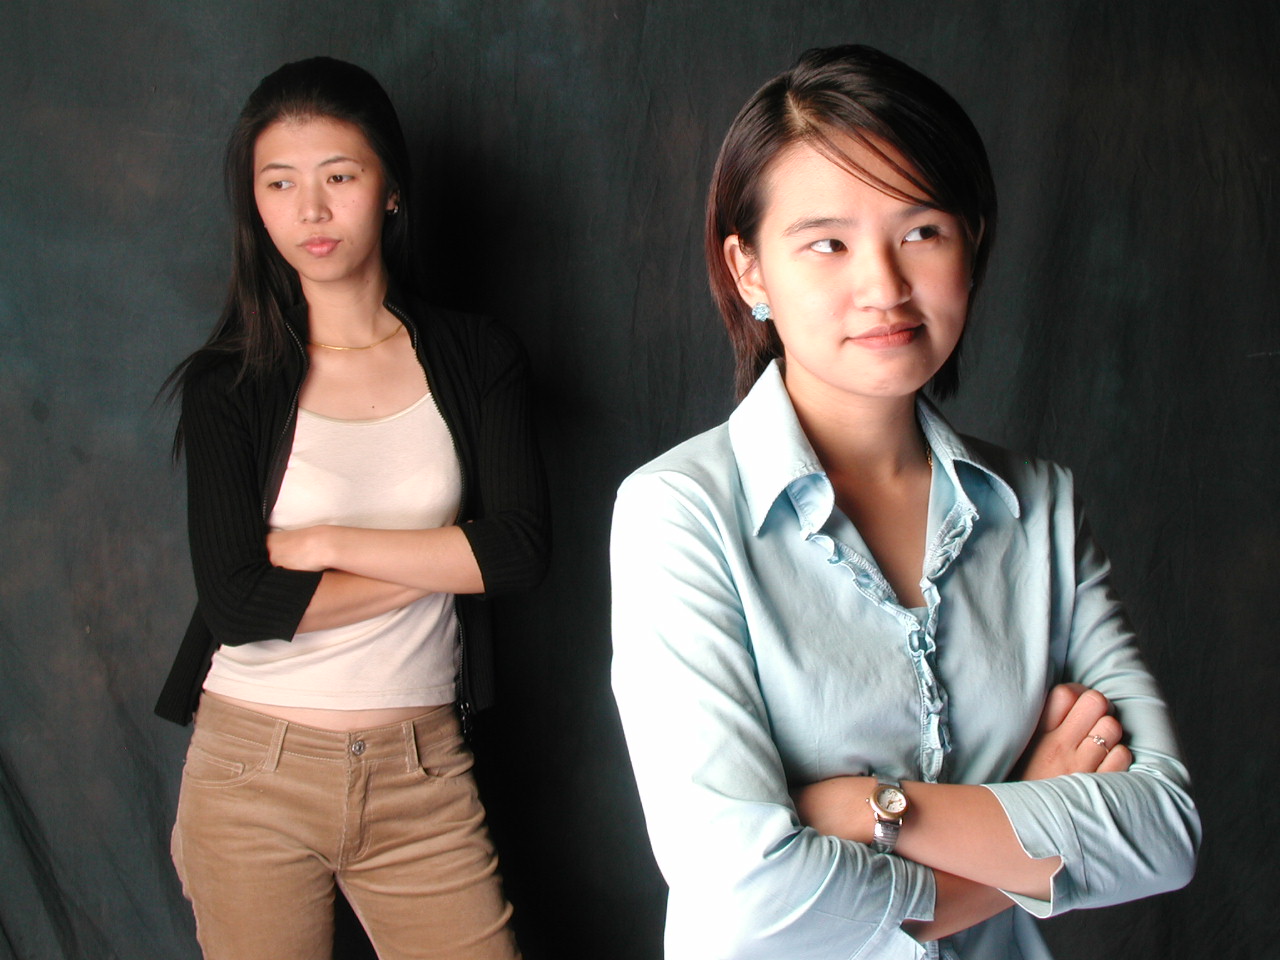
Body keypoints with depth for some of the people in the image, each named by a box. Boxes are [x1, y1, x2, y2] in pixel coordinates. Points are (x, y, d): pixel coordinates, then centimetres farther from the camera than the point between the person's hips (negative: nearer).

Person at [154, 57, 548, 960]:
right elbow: (239, 604, -13)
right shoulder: (226, 384, -3)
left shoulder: (477, 359, 1)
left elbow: (523, 548, -11)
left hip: (422, 781, 1)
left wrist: (327, 543, -12)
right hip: (252, 776, 0)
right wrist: (440, 562, -10)